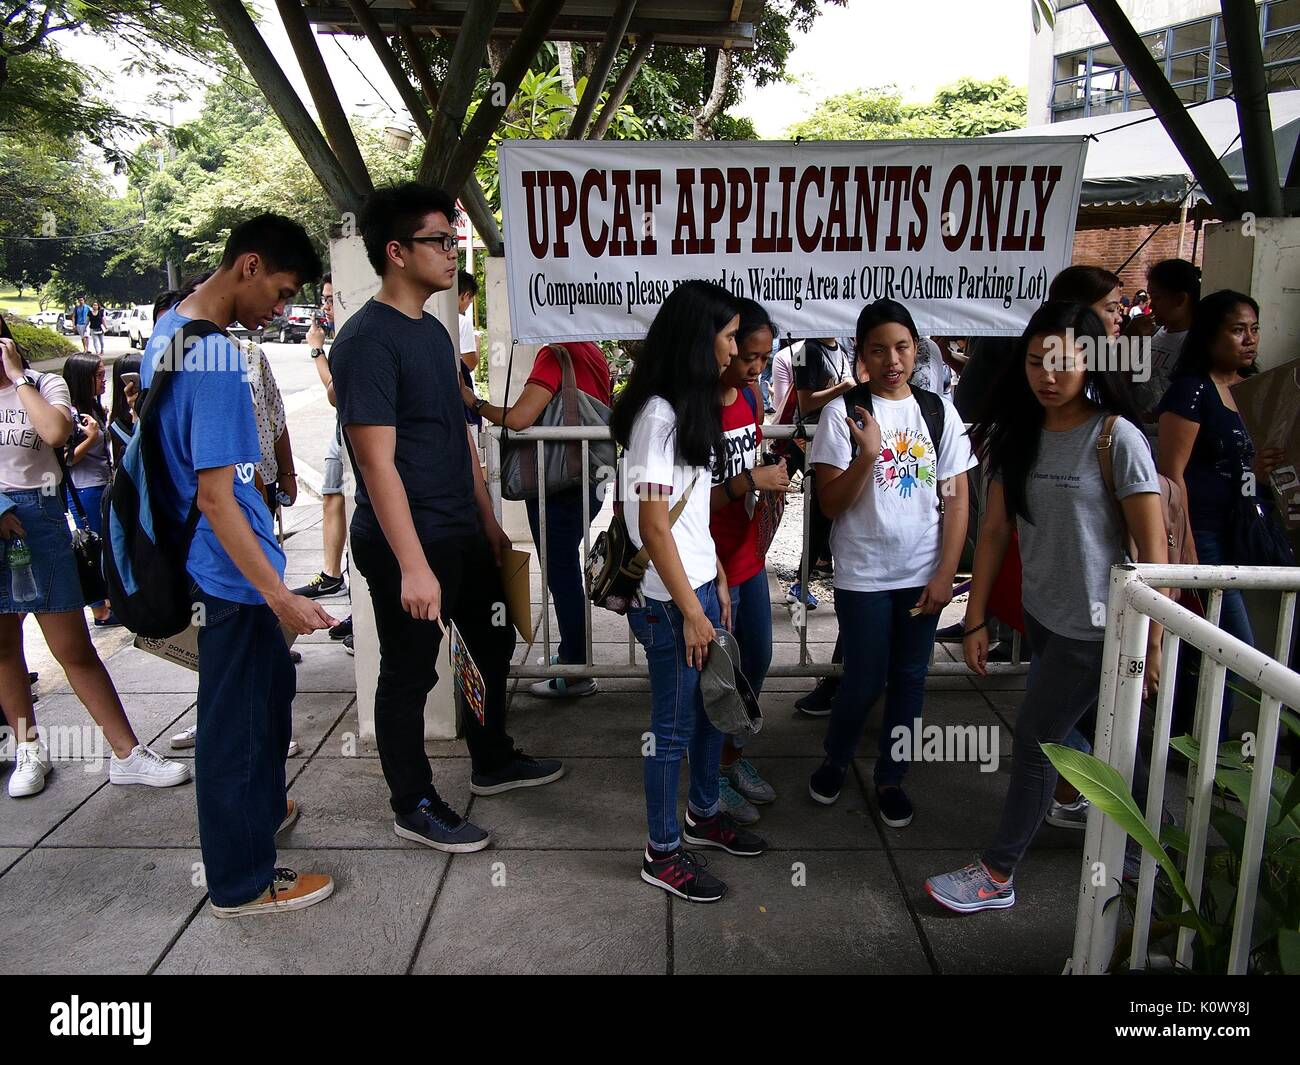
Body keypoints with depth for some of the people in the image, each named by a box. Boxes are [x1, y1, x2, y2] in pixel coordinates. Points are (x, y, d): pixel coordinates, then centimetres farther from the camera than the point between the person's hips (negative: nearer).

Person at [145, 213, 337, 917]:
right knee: (237, 715, 4)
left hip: (207, 562, 10)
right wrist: (278, 595, -25)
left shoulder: (168, 327, 7)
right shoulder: (217, 359, -24)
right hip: (230, 570, -10)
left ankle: (259, 808, 46)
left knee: (272, 683, 25)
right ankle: (242, 883, 21)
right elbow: (215, 495, -27)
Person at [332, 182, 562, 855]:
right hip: (406, 545, -9)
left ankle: (492, 762, 40)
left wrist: (488, 522, 17)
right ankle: (413, 806, 23)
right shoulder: (367, 340, -17)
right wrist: (413, 566, -25)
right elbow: (377, 462, -22)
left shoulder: (434, 331, 11)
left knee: (492, 643, 20)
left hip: (462, 534, 9)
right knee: (410, 673, 5)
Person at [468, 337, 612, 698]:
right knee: (566, 570, 21)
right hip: (589, 482, 9)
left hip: (556, 488, -9)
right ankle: (571, 652, 34)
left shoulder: (554, 356, -17)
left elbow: (518, 418, -26)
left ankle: (576, 673, 9)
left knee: (561, 574, 1)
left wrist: (473, 402, -12)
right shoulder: (593, 353, 8)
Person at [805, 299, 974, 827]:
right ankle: (835, 759, 33)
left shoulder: (938, 410, 1)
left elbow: (956, 499, 2)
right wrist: (867, 455, -26)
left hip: (923, 574, 3)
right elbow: (831, 505, -10)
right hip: (863, 575, -3)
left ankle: (890, 777, 30)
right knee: (865, 680, 5)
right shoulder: (843, 412, -7)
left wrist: (945, 574, -3)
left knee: (909, 678, 12)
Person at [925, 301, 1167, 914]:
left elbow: (1152, 550, -13)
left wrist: (1152, 641, -12)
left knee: (1036, 735, -1)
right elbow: (994, 532, 2)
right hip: (1040, 615, 6)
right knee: (1081, 734, 18)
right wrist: (975, 620, 1)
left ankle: (997, 875, 13)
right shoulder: (1020, 436, 2)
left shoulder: (1117, 439, -16)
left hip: (1094, 627, -6)